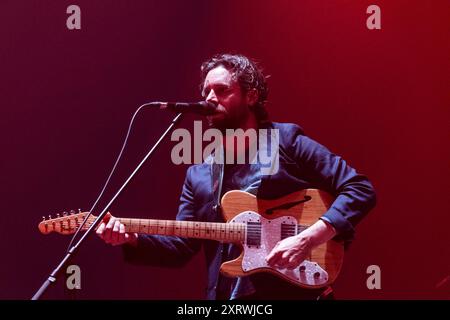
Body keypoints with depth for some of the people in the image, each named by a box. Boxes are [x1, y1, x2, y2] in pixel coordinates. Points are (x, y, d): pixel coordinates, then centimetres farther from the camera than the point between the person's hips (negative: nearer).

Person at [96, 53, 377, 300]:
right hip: (225, 293, 4)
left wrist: (308, 239, -16)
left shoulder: (286, 142, 0)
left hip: (290, 290, -4)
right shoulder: (198, 175, 15)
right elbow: (179, 246, 13)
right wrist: (132, 239, -4)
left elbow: (360, 189, -5)